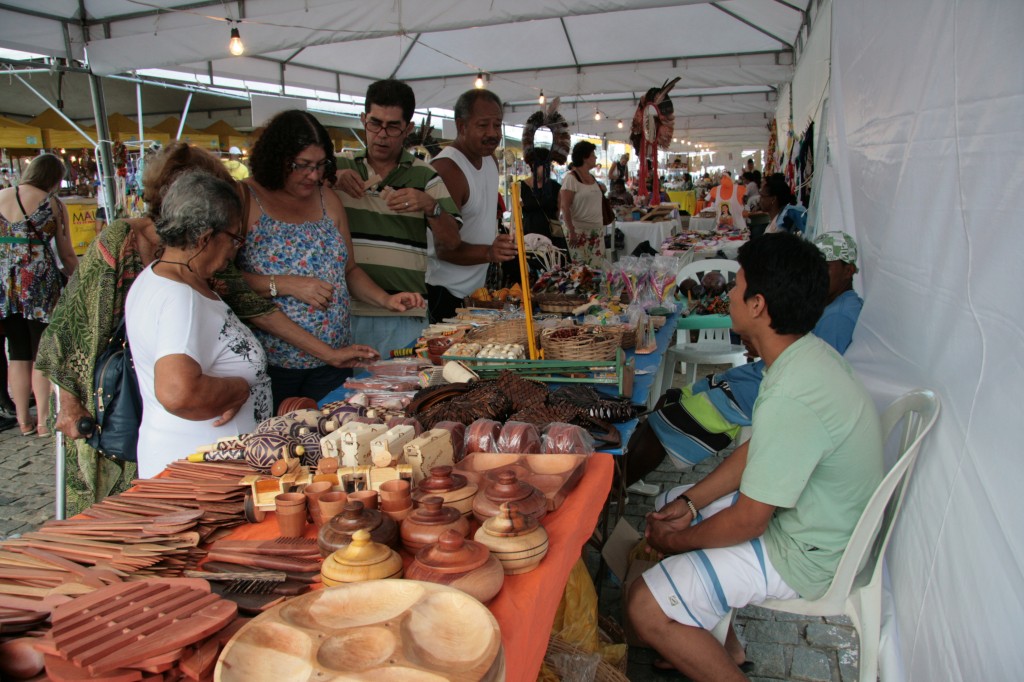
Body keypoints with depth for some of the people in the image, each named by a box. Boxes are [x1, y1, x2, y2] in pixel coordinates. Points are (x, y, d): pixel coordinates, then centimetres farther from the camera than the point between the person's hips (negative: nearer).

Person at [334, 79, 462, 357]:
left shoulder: (425, 177, 7)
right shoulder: (338, 167, 10)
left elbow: (451, 242, 3)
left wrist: (430, 207, -16)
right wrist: (330, 182, -11)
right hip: (343, 310, 1)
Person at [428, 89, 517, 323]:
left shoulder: (490, 160, 9)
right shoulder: (447, 168, -19)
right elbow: (445, 248, -25)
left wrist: (498, 249, 6)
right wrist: (489, 252, -40)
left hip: (476, 287, 9)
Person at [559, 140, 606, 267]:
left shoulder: (592, 177, 12)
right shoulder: (571, 177, -10)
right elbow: (564, 206, -14)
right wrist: (571, 230, -18)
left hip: (596, 230, 7)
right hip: (579, 231, -7)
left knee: (597, 267, 5)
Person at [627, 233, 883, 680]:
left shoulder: (790, 400, -34)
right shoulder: (807, 354, -3)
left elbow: (748, 522, -25)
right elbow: (756, 450, 7)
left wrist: (678, 540, -8)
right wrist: (689, 502, 1)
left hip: (804, 555, -10)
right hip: (802, 514, 10)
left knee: (645, 608, -15)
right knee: (664, 511, 19)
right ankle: (721, 644, 29)